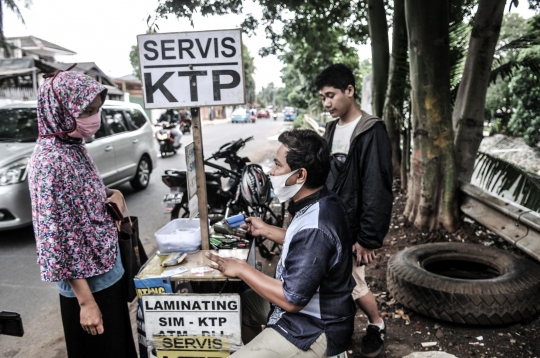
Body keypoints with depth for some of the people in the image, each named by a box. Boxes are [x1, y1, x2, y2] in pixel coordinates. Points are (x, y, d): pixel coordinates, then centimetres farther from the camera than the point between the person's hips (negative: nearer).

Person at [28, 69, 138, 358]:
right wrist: (86, 301, -21)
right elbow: (54, 238, -24)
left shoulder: (74, 147, 2)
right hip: (89, 281, -8)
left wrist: (111, 194, -4)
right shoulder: (50, 161, -25)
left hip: (106, 268, 8)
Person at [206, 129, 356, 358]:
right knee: (236, 304, 18)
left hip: (314, 331, -9)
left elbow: (292, 299, -28)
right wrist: (266, 230, 8)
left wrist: (242, 269, -20)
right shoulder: (323, 202, -4)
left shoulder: (314, 228, -33)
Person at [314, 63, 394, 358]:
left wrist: (368, 238, -19)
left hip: (351, 228, -6)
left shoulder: (371, 132, -16)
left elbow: (377, 191, -19)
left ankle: (377, 325, 33)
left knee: (352, 284, 5)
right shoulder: (333, 129, 8)